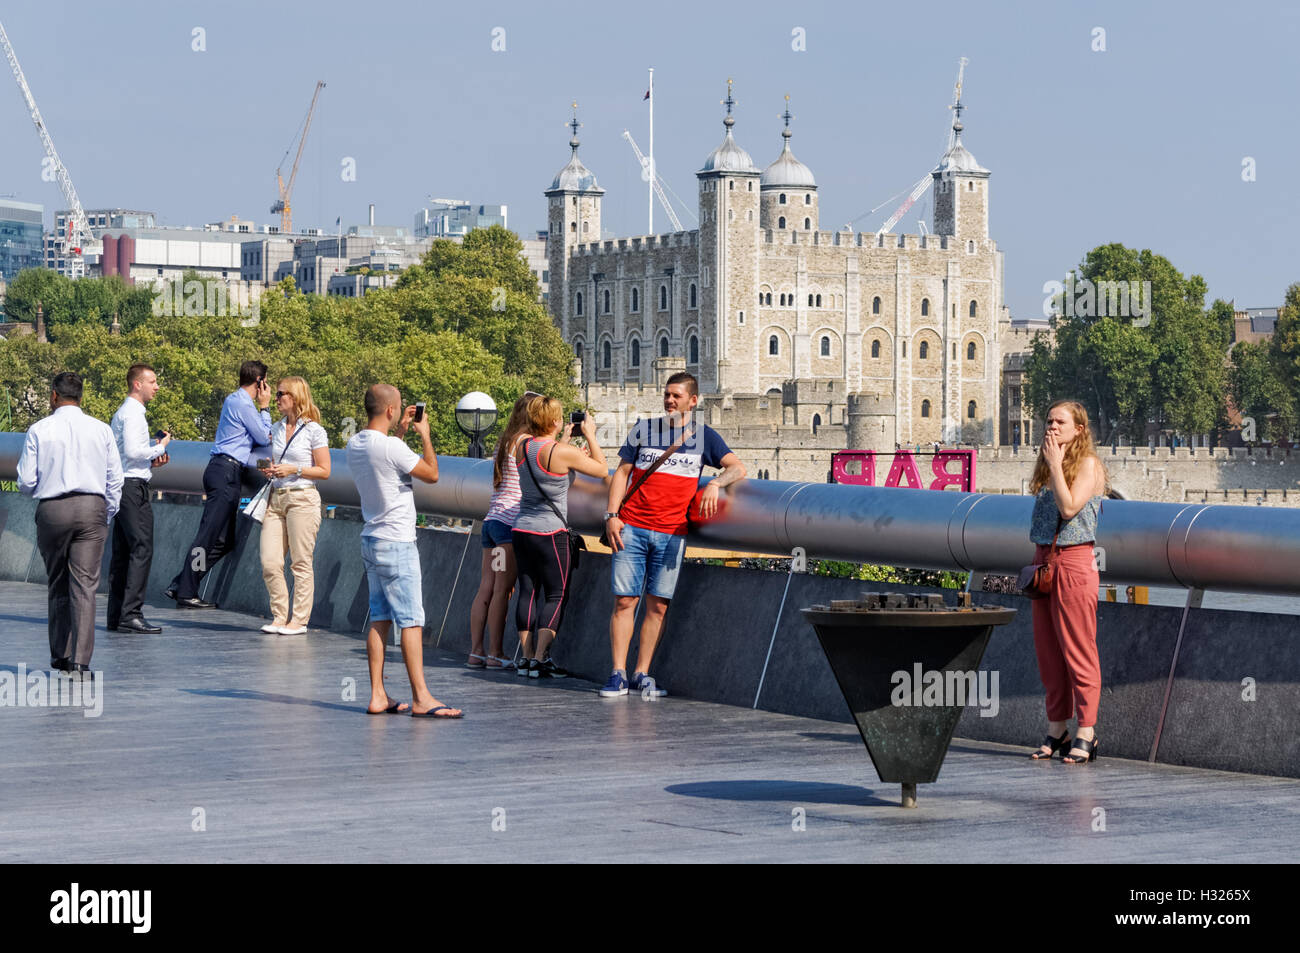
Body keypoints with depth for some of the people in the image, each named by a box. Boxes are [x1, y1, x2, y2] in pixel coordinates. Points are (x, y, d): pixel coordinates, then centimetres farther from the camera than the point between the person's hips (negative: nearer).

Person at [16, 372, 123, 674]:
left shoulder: (39, 430, -1)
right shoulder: (101, 430, 5)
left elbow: (26, 482, -1)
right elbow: (115, 479, 6)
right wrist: (107, 517, 16)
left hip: (52, 510, 0)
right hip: (92, 508, 0)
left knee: (58, 584, 14)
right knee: (85, 584, -4)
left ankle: (60, 655, 20)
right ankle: (80, 659, -13)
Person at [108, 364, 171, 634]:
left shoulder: (123, 413, 21)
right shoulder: (132, 413, -11)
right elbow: (133, 451, -20)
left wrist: (152, 460, 12)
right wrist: (160, 448, -7)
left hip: (123, 487, 11)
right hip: (133, 486, -11)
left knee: (123, 551, 9)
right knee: (141, 550, -13)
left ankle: (116, 616, 11)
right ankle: (131, 614, -17)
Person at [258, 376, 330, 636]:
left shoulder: (313, 430, -4)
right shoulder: (276, 429, 14)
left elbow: (324, 471, -5)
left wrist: (294, 470, -14)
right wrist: (268, 469, 5)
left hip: (302, 498, -6)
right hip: (276, 498, 6)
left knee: (301, 563, -2)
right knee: (269, 563, 0)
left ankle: (299, 619, 3)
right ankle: (280, 616, 11)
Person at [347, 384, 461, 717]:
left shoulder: (355, 445, 6)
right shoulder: (391, 447, -19)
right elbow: (431, 474, -9)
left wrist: (400, 431, 25)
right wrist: (425, 435, 2)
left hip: (371, 540, 9)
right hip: (397, 544, -9)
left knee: (380, 618, 9)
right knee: (411, 621, -6)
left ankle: (378, 696, 8)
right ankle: (421, 699, -7)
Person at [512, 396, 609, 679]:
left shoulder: (522, 447, 3)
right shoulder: (563, 452, -16)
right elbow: (602, 470, -3)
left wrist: (565, 439, 26)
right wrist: (590, 435, 6)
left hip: (522, 529, 6)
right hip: (551, 533, -6)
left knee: (528, 591, 10)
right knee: (556, 594, 0)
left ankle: (528, 655, 10)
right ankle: (540, 658, -7)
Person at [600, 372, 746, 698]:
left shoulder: (704, 436, 9)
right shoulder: (644, 429, 10)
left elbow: (738, 469, 1)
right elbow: (622, 472, 11)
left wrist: (715, 484, -19)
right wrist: (612, 515, 0)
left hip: (671, 532, 0)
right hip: (631, 528, 0)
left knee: (658, 605, 0)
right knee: (624, 600, -4)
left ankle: (642, 674, 7)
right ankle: (618, 675, -1)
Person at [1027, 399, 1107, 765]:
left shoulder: (1089, 464, -6)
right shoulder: (1047, 466, 16)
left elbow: (1069, 507, -19)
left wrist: (1055, 464, -13)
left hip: (1074, 561, -8)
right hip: (1043, 559, 8)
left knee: (1077, 649, -6)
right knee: (1047, 650, 8)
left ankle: (1086, 732, -3)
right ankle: (1056, 729, 14)